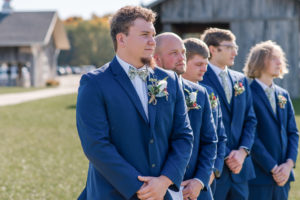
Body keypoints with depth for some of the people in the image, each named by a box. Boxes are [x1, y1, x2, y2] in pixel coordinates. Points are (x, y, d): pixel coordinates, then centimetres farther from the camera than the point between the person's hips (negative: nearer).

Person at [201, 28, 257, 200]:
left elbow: (250, 120, 12)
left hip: (240, 167, 6)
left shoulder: (241, 80, 15)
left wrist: (243, 151, -3)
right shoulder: (199, 79, -7)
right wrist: (226, 156, -13)